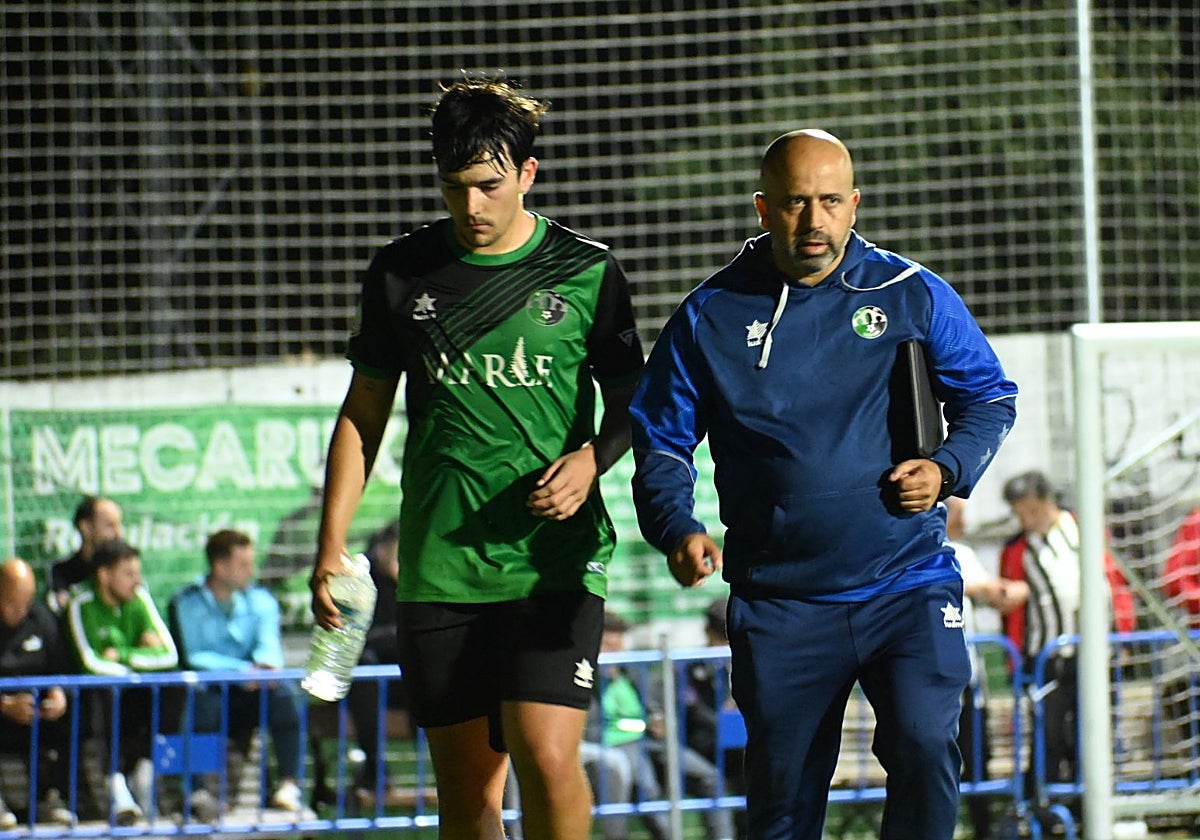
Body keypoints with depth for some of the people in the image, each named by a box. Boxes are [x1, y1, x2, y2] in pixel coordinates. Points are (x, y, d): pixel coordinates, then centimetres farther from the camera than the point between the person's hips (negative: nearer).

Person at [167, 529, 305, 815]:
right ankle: (200, 791, -39)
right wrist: (243, 670, -25)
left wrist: (266, 665, -29)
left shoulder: (261, 601, 13)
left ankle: (288, 785, -33)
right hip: (209, 691, -3)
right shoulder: (186, 604, 1)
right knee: (201, 703, -36)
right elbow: (192, 657, -12)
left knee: (284, 694, -28)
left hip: (249, 693, 3)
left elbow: (269, 645, -3)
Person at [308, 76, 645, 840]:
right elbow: (364, 413, 14)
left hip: (555, 564, -2)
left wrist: (591, 460, -9)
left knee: (547, 755, -18)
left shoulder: (587, 272, 0)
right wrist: (332, 546, 9)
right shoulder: (403, 274, 6)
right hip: (438, 569, 2)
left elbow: (631, 399, 12)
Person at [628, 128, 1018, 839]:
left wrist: (948, 470, -6)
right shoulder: (710, 319, 3)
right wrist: (678, 530, -10)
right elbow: (660, 442, 9)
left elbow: (990, 397, 13)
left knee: (925, 747, -20)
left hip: (909, 591, -1)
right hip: (780, 609, 1)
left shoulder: (915, 296, 3)